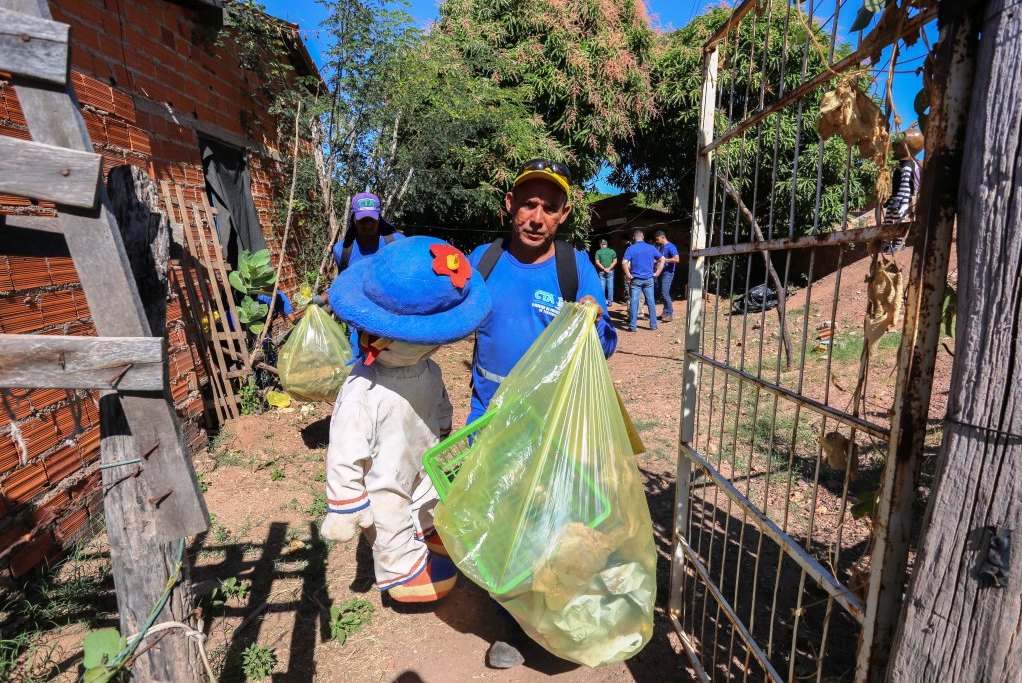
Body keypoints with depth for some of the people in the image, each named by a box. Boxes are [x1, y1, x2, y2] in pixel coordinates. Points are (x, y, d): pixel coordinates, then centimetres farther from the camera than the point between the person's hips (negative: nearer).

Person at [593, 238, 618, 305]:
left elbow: (597, 262, -9)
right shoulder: (612, 251, 3)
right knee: (610, 286, 6)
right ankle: (610, 301, 8)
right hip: (610, 271, 1)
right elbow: (615, 261, -3)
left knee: (602, 286, 4)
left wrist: (603, 268, -11)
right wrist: (609, 268, -9)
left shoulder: (598, 252, -2)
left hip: (601, 272, -1)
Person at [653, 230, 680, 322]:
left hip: (668, 273, -9)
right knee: (662, 293, 10)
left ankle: (670, 314, -5)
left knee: (665, 293, -12)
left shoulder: (670, 247, -11)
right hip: (661, 272, 9)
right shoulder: (660, 247, 15)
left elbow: (677, 259, -22)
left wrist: (664, 260, -21)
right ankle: (665, 312, 18)